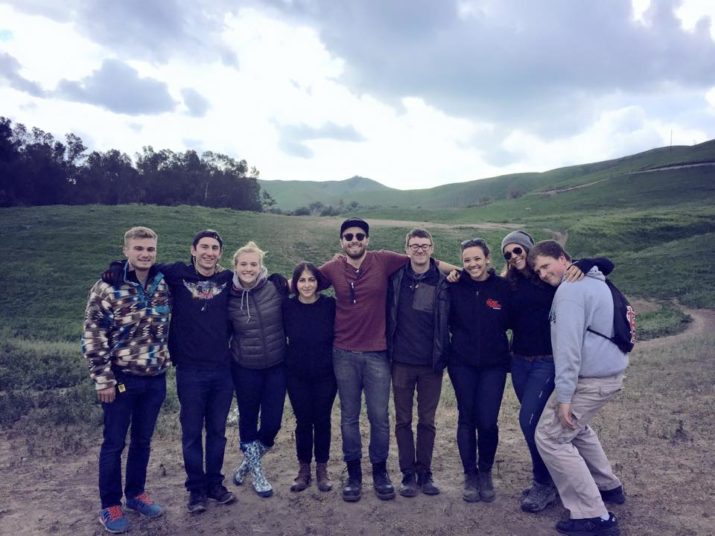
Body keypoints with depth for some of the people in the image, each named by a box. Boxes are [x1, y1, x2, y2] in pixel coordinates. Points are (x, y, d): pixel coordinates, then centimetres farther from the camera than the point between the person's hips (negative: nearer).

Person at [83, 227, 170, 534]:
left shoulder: (163, 285, 0)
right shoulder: (107, 287, -12)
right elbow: (92, 336, -11)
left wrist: (165, 363, 10)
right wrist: (103, 379, -12)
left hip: (155, 379, 4)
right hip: (121, 378, -4)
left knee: (143, 440, 17)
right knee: (114, 443, 9)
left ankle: (136, 494, 35)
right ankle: (110, 505, 25)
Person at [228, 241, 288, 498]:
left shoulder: (276, 287, -10)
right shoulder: (229, 296, -7)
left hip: (277, 366, 1)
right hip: (245, 369, 0)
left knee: (272, 423, 5)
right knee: (248, 419, 13)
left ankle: (248, 462, 35)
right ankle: (256, 471, 35)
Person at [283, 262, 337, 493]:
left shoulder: (330, 305, -10)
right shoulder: (287, 307, -6)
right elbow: (280, 337, 5)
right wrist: (288, 360, 3)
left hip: (326, 374, 0)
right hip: (297, 376, 1)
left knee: (322, 420, 9)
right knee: (303, 422, 8)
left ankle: (322, 469, 25)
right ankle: (304, 469, 25)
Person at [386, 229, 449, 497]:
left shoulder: (442, 283, -2)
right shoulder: (396, 279, 0)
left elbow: (446, 322, 0)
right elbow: (387, 314, 4)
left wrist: (442, 356, -4)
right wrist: (389, 350, -2)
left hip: (431, 363, 0)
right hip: (401, 362, 1)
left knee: (427, 421, 11)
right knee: (403, 420, 9)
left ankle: (425, 473, 24)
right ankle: (408, 474, 21)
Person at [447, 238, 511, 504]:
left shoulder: (502, 287, -4)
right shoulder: (456, 286, -3)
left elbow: (510, 321, 1)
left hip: (494, 364, 0)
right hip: (462, 363, 1)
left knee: (488, 422, -4)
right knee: (466, 419, 8)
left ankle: (486, 472, 23)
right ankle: (470, 475, 25)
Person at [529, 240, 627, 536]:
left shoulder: (570, 290, -18)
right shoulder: (595, 281, 14)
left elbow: (568, 346, -23)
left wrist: (564, 396, -22)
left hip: (590, 380, -10)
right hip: (610, 373, 10)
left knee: (550, 438, -4)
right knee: (575, 427, 29)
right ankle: (608, 487, 41)